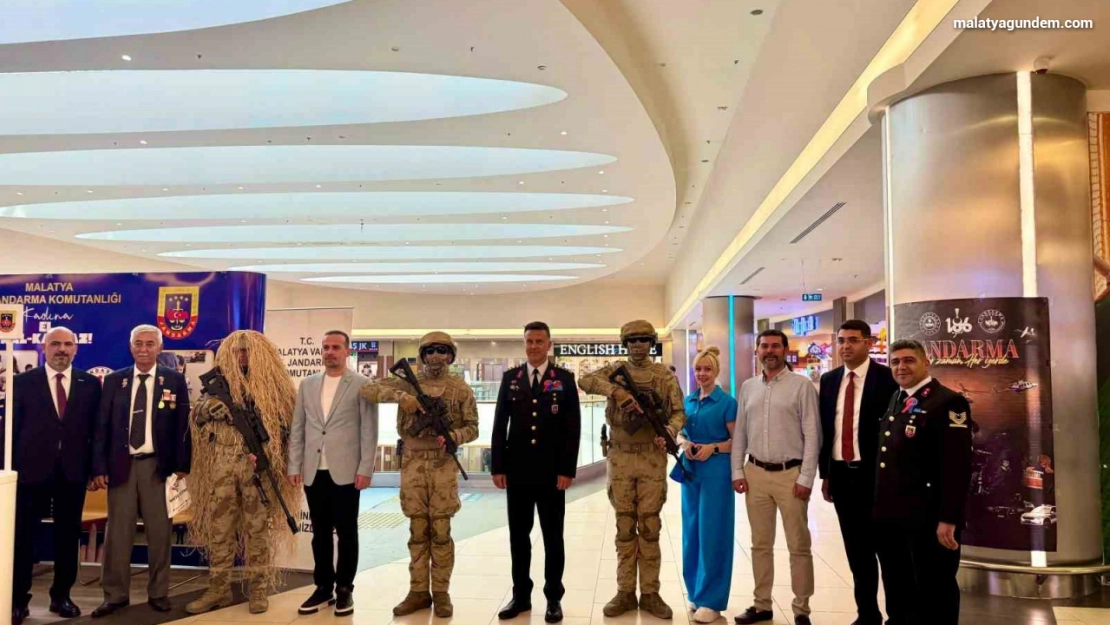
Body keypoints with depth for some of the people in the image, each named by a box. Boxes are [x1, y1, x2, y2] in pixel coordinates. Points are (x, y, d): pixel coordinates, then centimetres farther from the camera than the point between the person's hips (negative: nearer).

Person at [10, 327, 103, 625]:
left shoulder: (90, 384, 5)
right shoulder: (23, 382, 2)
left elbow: (96, 428, 5)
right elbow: (11, 428, 1)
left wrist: (95, 466, 0)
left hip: (73, 471, 1)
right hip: (32, 469, -1)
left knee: (68, 536, 9)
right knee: (23, 536, 5)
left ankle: (61, 596, 22)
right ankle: (17, 600, 15)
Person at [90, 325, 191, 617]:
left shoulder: (174, 380, 3)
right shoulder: (114, 380, 7)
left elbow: (182, 426, 2)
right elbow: (102, 426, 6)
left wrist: (181, 466, -4)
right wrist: (99, 467, -1)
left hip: (158, 466, -1)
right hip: (121, 465, 1)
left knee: (159, 533, 4)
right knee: (118, 532, 5)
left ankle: (158, 593, 15)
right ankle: (115, 595, 15)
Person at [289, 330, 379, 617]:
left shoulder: (362, 384, -1)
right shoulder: (307, 385, 11)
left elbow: (369, 430, -5)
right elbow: (297, 428, 11)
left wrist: (365, 469, -10)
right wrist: (294, 466, 5)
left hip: (345, 472, -4)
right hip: (314, 472, 4)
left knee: (346, 533, 4)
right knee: (320, 533, 11)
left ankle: (344, 589, 16)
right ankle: (323, 587, 22)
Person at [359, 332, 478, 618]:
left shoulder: (460, 388, 3)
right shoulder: (408, 382, 4)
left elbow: (472, 427, 4)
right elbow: (366, 389, -6)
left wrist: (452, 437, -17)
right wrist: (401, 397, -19)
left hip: (443, 464, -1)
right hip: (413, 463, 1)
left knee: (440, 530, 2)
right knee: (417, 530, 8)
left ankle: (441, 592, 12)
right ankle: (418, 592, 16)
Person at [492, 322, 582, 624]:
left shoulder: (564, 379, -1)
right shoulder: (510, 378, 6)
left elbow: (573, 428, -4)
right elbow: (500, 425, 6)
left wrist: (567, 469, -10)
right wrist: (498, 467, 0)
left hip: (551, 471, -2)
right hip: (517, 470, 2)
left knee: (553, 537, 7)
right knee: (518, 536, 10)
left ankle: (553, 598, 18)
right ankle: (521, 595, 21)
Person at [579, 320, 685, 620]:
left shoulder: (665, 375, 5)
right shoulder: (614, 370, 4)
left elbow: (679, 411, 1)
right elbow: (585, 381, -13)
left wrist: (668, 432, -19)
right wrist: (615, 390, -28)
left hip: (653, 459, 0)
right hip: (621, 458, 0)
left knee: (649, 527, 5)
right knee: (625, 528, 7)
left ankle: (650, 594, 14)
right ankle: (625, 593, 15)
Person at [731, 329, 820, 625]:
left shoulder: (802, 386, -4)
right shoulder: (748, 387, 9)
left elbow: (812, 435, -7)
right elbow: (739, 432, 10)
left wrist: (806, 478, -11)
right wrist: (737, 472, 4)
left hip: (790, 473, -4)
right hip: (755, 473, 4)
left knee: (798, 545, 4)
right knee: (760, 544, 12)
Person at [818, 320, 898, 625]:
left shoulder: (887, 378, -8)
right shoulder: (829, 380, 9)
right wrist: (825, 474, 10)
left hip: (874, 474, -5)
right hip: (841, 474, 5)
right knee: (856, 549, 13)